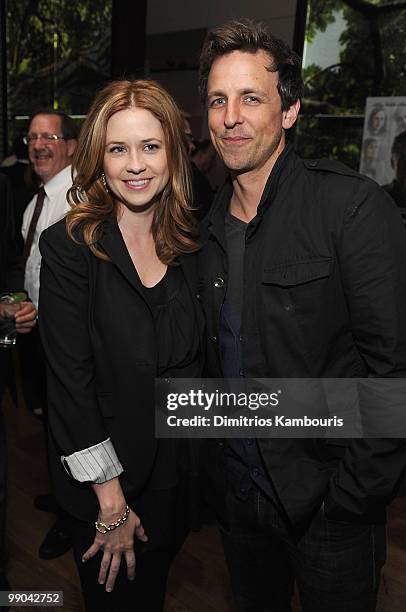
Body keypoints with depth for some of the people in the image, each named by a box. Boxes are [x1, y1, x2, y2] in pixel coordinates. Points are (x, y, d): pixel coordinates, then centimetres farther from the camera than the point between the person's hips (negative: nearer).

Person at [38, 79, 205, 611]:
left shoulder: (190, 243, -2)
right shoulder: (69, 247, -17)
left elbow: (197, 357, 5)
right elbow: (71, 381, -18)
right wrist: (110, 502, -15)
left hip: (179, 472, 4)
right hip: (102, 484, -4)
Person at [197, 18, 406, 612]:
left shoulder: (354, 205, -18)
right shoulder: (212, 227, 2)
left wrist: (353, 493, -17)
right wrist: (217, 463, 7)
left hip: (329, 503, -5)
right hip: (238, 492, 6)